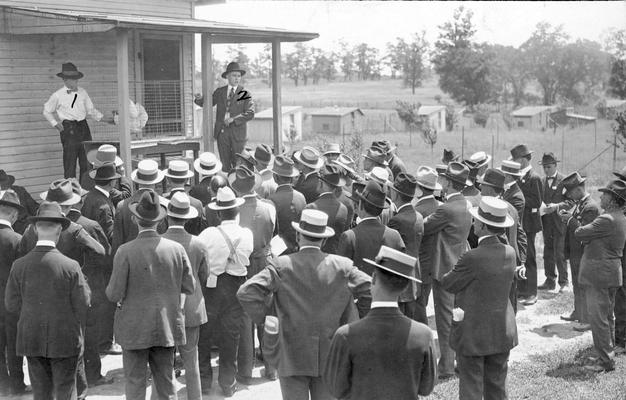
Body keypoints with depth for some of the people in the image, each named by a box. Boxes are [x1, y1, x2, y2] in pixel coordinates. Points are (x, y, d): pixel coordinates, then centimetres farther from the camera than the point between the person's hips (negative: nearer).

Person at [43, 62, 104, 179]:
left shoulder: (82, 92, 9)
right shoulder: (58, 96, -1)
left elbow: (91, 110, 14)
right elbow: (47, 111, 11)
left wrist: (103, 118, 2)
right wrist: (55, 123, 0)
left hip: (83, 127, 4)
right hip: (68, 129, -4)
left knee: (86, 161, 5)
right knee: (70, 162, -6)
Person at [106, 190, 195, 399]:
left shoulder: (126, 252, -14)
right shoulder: (176, 249, -5)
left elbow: (114, 295, -13)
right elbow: (189, 288, 2)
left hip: (135, 329, -3)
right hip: (167, 327, 3)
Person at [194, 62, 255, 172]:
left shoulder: (245, 94, 1)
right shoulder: (220, 92, 12)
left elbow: (250, 114, -8)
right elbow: (207, 103, 17)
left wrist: (233, 119, -18)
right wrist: (197, 99, -5)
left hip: (237, 133, -2)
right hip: (222, 132, 3)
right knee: (225, 165, 3)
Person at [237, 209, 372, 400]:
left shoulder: (282, 266, -6)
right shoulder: (342, 266, -1)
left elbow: (246, 293, -16)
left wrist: (263, 319, -2)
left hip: (293, 358, -2)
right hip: (329, 360, 2)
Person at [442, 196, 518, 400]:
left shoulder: (473, 258, -22)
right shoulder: (509, 253, -2)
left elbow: (448, 284, -10)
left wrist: (449, 273, 10)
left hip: (473, 333, -6)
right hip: (502, 332, 6)